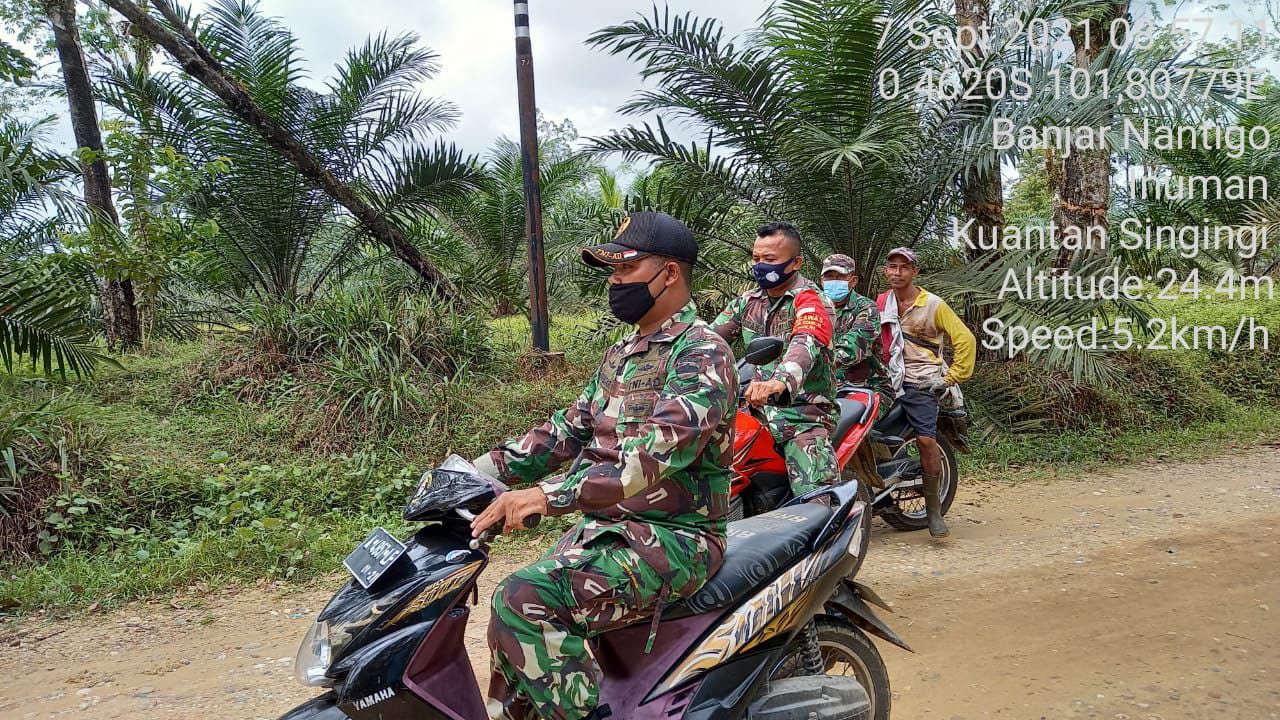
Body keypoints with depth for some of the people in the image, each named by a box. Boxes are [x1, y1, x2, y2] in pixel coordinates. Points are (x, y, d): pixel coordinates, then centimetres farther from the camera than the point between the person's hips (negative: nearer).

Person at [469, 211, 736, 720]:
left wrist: (549, 495, -36)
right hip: (605, 525, 9)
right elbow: (569, 429, 14)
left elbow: (655, 455, -28)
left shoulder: (702, 354, -14)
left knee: (526, 601, -24)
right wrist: (487, 468, 1)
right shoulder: (622, 356, 15)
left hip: (673, 537, -9)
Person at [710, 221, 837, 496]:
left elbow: (806, 343, -27)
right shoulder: (749, 300, 16)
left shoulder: (811, 300, -7)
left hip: (803, 413, -6)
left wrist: (781, 381, -48)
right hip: (757, 407, 6)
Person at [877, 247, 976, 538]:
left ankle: (933, 508, -6)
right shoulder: (881, 303, 13)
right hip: (889, 379, 5)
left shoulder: (933, 304, -1)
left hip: (921, 383, -5)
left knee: (926, 439, -17)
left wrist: (953, 377, -5)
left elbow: (965, 339, -1)